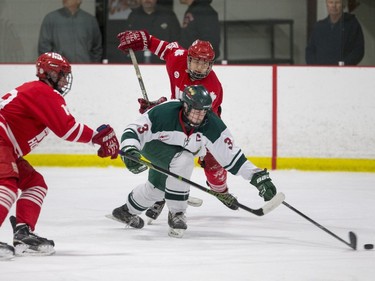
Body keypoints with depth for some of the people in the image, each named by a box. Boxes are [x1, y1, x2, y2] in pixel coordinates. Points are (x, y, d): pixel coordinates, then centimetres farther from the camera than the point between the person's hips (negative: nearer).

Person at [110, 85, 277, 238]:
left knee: (156, 188, 21)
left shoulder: (212, 125, -29)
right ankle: (176, 213, -19)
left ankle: (127, 212, 50)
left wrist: (258, 176, -34)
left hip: (181, 149, 5)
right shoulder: (164, 113, -39)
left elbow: (231, 156, -26)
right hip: (153, 144, -5)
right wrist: (129, 152, -54)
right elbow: (132, 131, -34)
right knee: (183, 161, -33)